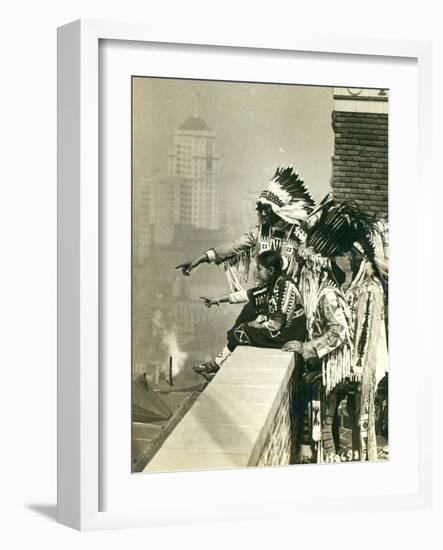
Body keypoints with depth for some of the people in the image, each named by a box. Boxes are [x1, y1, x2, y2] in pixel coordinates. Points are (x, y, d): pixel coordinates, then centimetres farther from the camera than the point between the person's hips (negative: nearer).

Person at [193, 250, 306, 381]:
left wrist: (256, 325, -9)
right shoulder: (272, 284, 3)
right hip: (280, 328, 9)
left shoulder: (285, 286, -24)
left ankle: (216, 365, 15)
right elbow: (247, 294, 11)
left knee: (239, 334, -5)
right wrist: (218, 300, 11)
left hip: (288, 334, -9)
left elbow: (275, 324, -25)